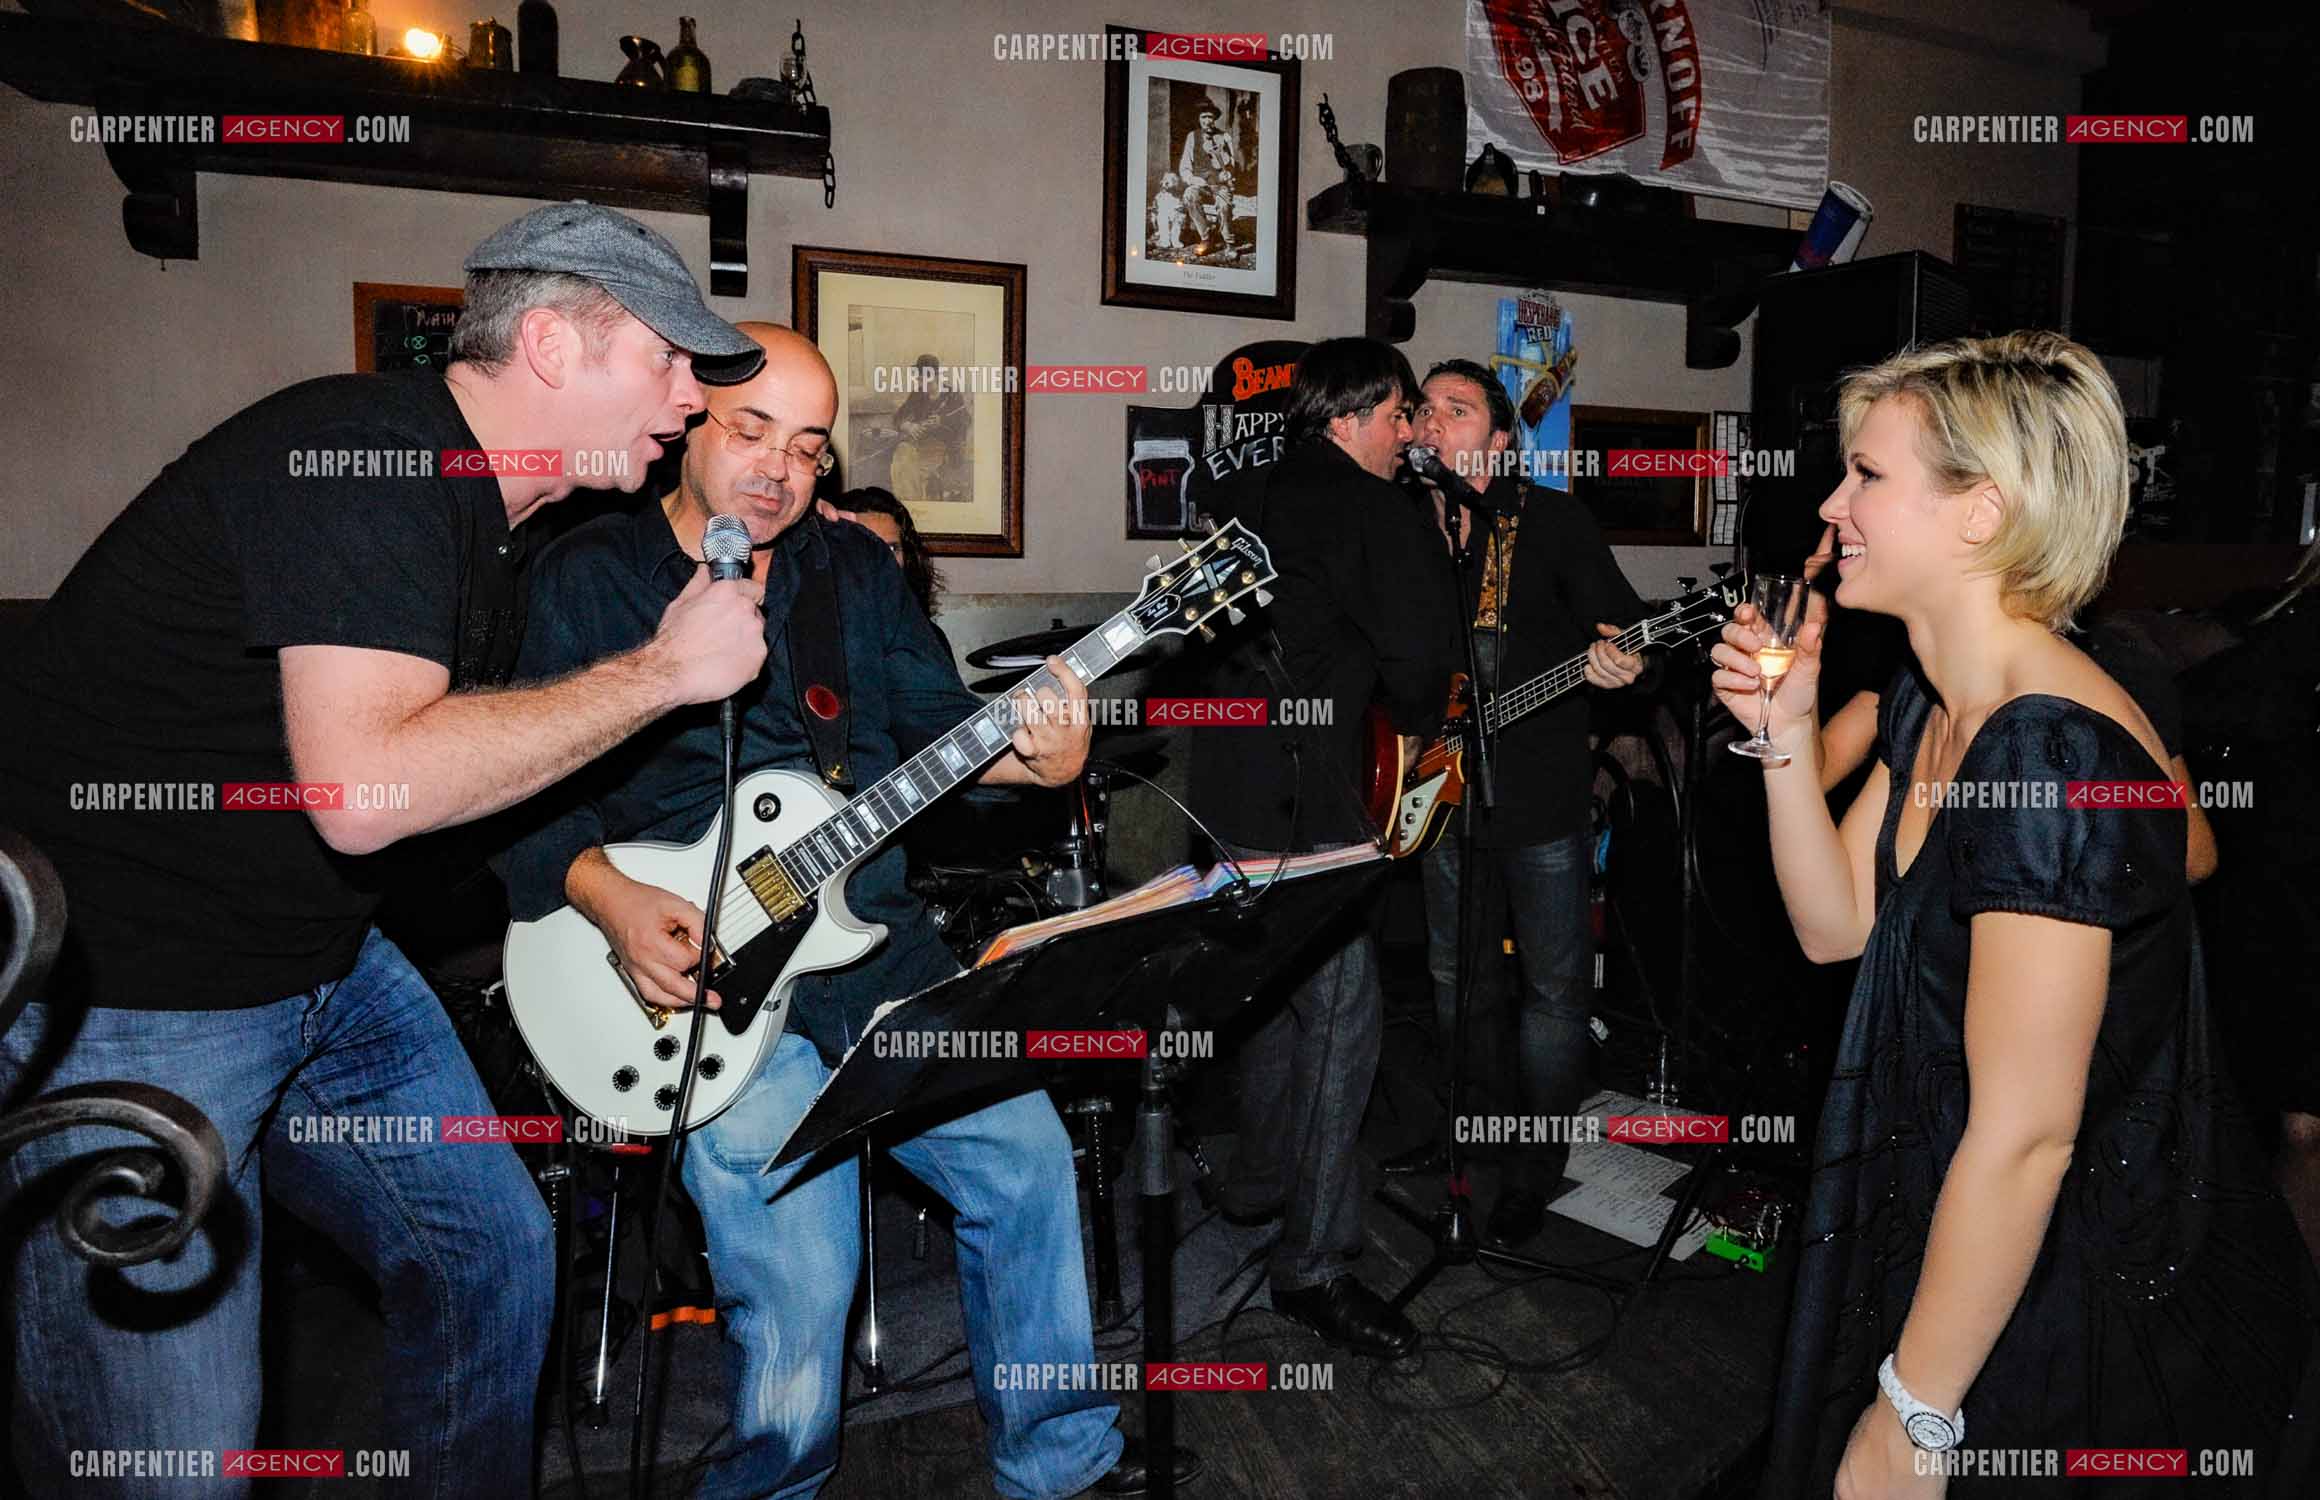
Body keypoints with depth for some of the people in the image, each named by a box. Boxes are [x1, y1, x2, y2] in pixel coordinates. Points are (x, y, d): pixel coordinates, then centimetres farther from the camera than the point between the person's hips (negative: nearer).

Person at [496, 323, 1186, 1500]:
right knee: (798, 1290, -12)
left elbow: (937, 724, 10)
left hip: (877, 950, 5)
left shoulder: (856, 567, 12)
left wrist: (1031, 753, -10)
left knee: (1026, 1158, 3)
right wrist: (610, 899, -19)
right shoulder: (582, 581, 0)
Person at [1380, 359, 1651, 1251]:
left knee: (1554, 988, 4)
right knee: (1457, 976, 17)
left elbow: (1624, 626, -6)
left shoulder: (1552, 522, -5)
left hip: (1543, 796, -4)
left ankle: (1533, 1172, 21)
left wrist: (1619, 663, -29)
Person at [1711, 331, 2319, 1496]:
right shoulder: (1929, 706, -1)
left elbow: (2025, 1135, -28)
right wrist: (1787, 731, -8)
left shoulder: (2052, 753, -29)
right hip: (1943, 1225, 8)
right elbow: (1836, 927, 3)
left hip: (2075, 1300, -8)